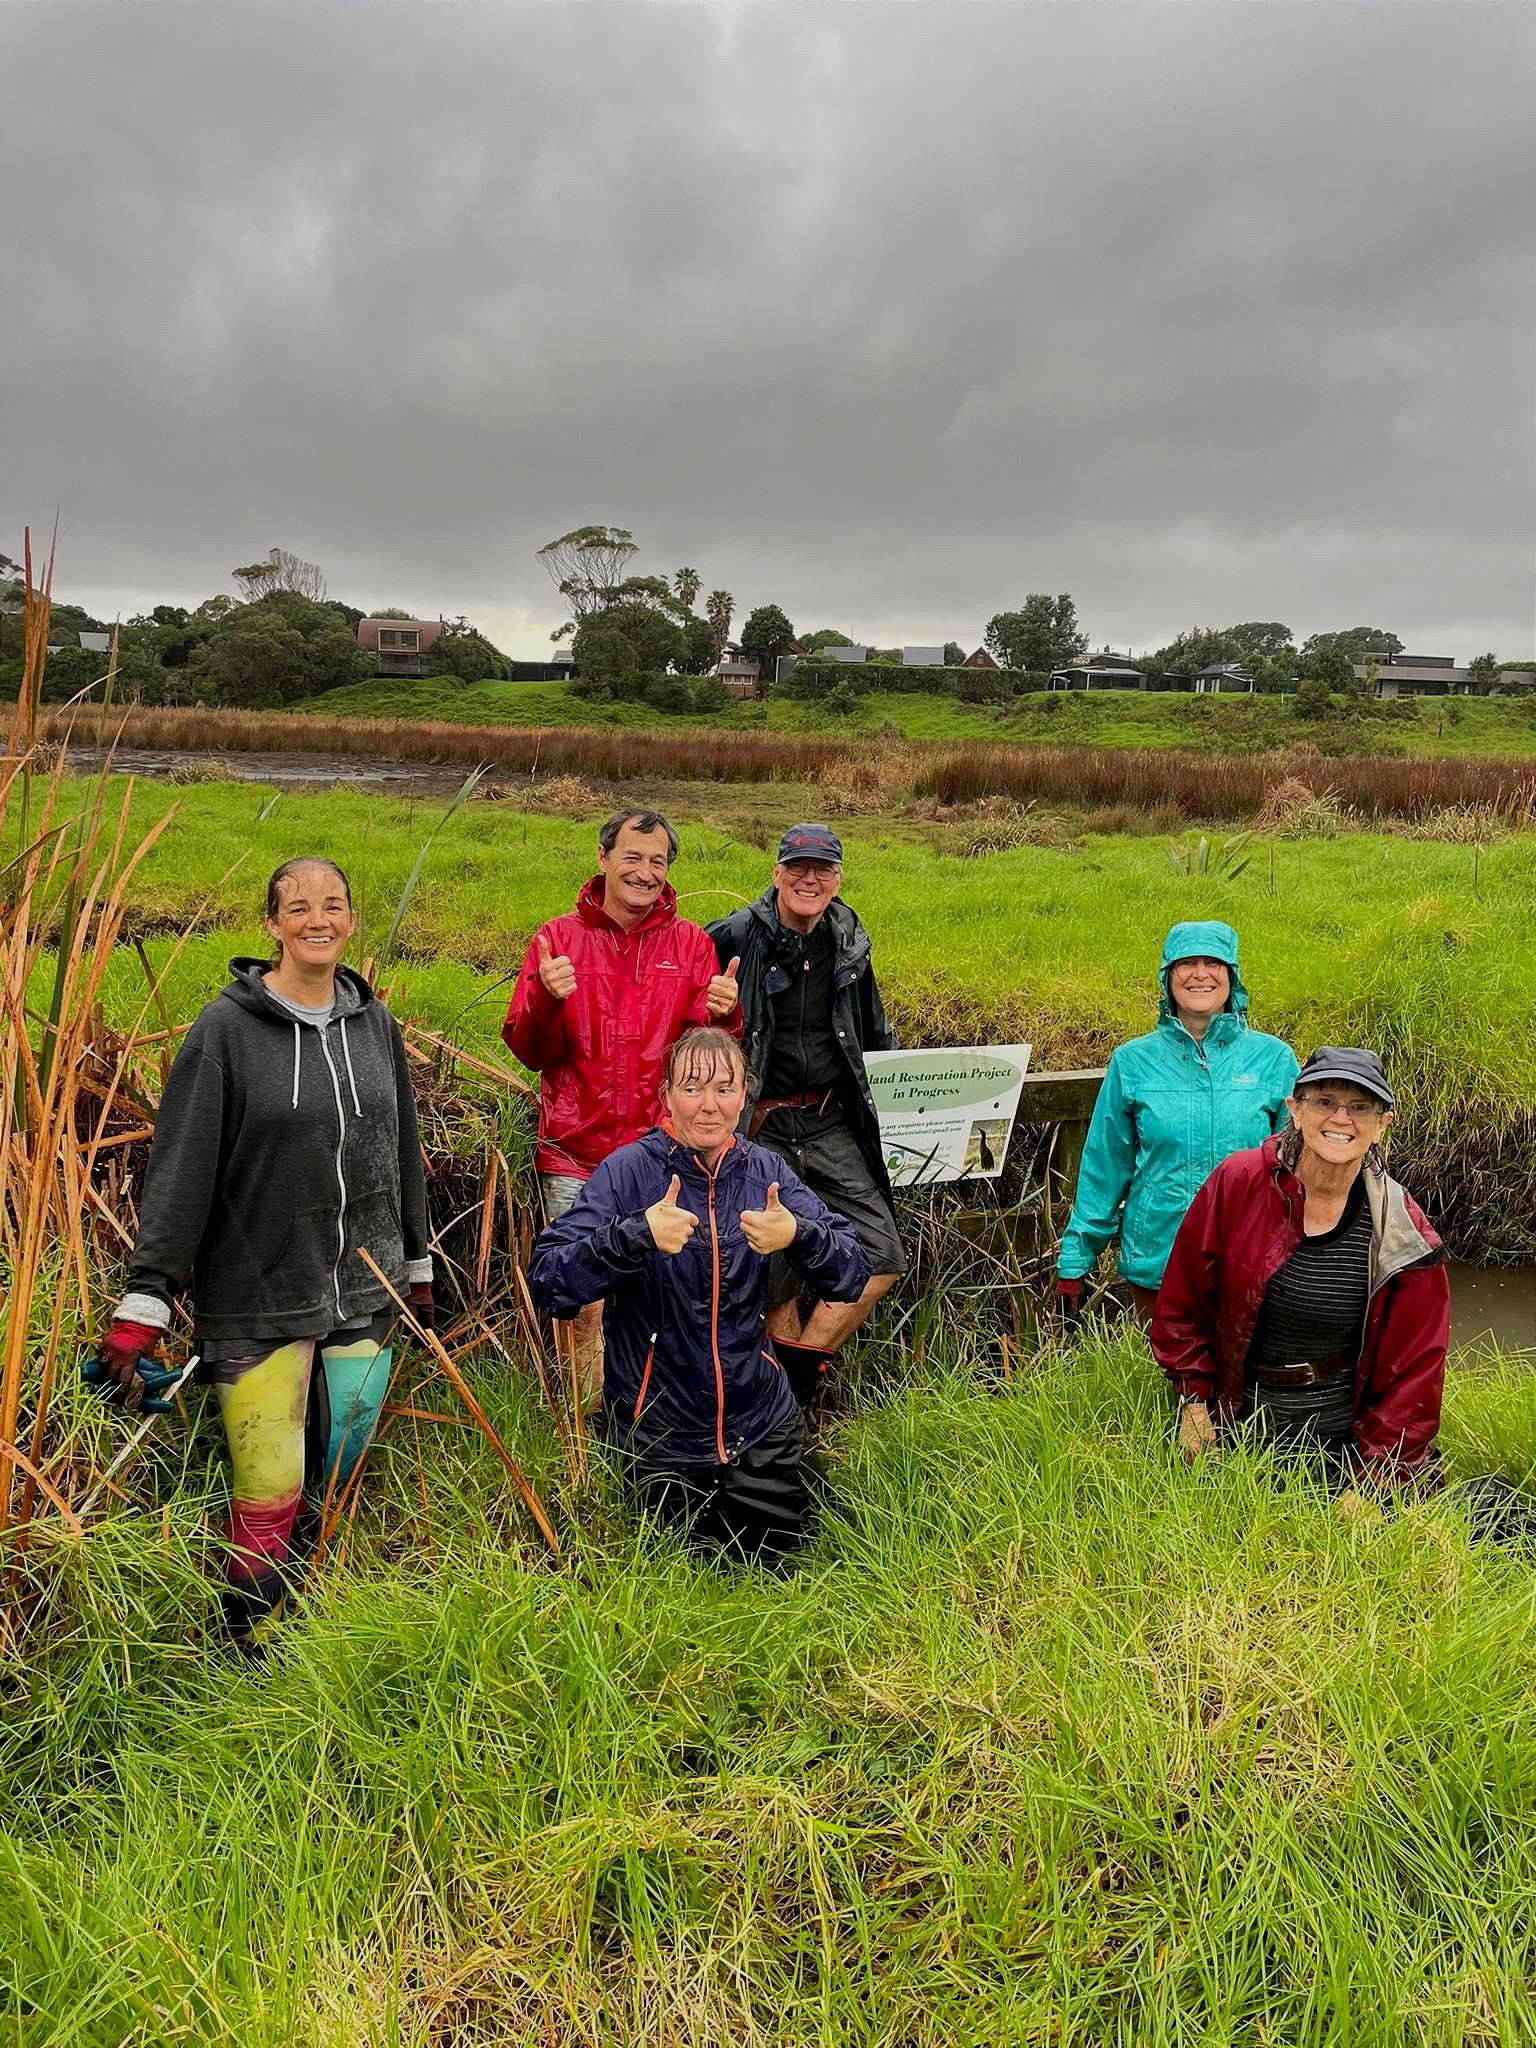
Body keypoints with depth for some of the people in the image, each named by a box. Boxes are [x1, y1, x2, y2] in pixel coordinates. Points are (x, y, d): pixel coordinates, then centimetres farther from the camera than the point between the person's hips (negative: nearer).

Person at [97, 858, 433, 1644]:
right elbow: (180, 1167, -11)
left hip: (363, 1293, 4)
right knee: (268, 1495, -1)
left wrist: (418, 1267, 19)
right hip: (259, 1300, -4)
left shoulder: (374, 1023, 6)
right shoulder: (228, 1028, -8)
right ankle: (247, 1642, 21)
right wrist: (145, 1300, -15)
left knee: (337, 1474, 12)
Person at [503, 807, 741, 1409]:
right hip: (576, 1157, 0)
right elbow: (529, 1052, 0)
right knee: (583, 1302, 3)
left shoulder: (691, 944, 6)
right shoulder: (558, 938, 3)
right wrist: (546, 1000, -20)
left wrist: (722, 1016, -21)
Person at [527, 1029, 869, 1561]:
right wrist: (636, 1235, -39)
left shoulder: (764, 1170, -5)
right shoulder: (629, 1171, -16)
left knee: (782, 1548, 17)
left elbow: (852, 1276, -11)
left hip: (758, 1422, 3)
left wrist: (798, 1236, -32)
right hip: (658, 1432, -3)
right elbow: (546, 1283, -24)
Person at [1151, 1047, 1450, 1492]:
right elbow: (1182, 1302, -1)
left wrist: (1367, 1484, -11)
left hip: (1344, 1443, 0)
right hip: (1236, 1433, 0)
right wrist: (1194, 1403, -4)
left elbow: (1413, 1371, -6)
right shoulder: (1238, 1183, -12)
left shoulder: (1403, 1234, -10)